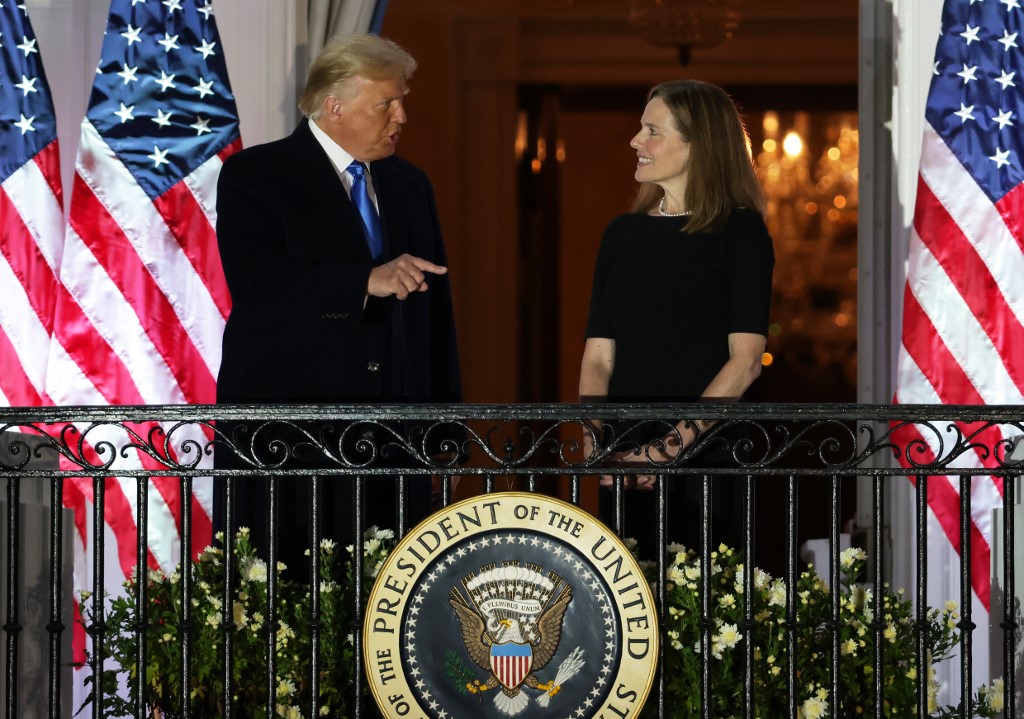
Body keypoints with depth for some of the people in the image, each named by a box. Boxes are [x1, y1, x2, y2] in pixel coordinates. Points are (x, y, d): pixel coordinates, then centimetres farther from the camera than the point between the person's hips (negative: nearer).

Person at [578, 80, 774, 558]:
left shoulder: (738, 231, -2)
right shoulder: (623, 234, 14)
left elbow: (746, 358, -10)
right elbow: (598, 356, 9)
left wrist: (670, 446, -17)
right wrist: (594, 444, -8)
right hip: (626, 469, 5)